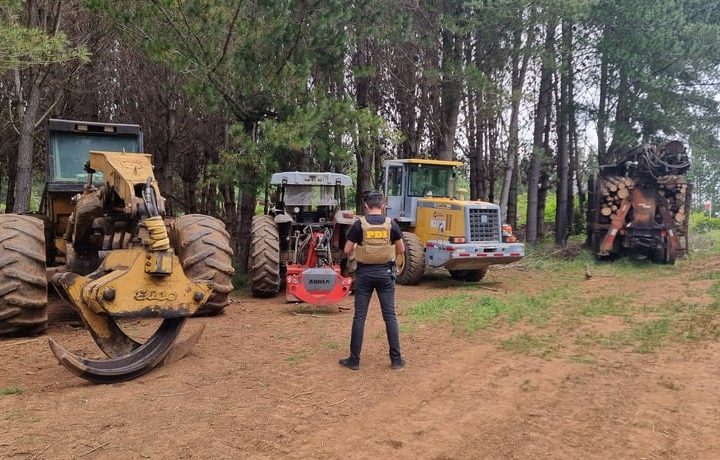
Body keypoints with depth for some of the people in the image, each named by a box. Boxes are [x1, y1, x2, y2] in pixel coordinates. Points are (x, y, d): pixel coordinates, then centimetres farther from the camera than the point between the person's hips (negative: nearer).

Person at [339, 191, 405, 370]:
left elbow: (347, 250, -4)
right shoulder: (391, 224, -2)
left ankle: (354, 359, 10)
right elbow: (401, 250, 5)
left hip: (364, 273, -1)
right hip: (385, 273, 1)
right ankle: (396, 359, 9)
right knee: (390, 316, 6)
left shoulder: (359, 224, -6)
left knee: (359, 316, 5)